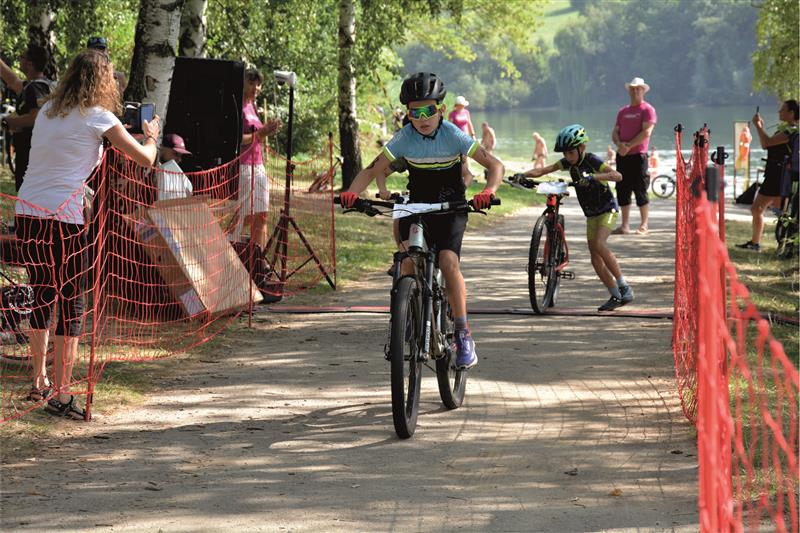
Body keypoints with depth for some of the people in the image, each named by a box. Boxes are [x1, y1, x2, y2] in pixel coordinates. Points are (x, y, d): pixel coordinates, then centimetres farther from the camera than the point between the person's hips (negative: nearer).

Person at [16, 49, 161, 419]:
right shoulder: (99, 118, -2)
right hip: (63, 216, -6)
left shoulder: (47, 111, 15)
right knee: (71, 304, 0)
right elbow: (145, 159, 1)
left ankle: (39, 383, 27)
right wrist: (151, 136, 22)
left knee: (42, 297, 18)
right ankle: (61, 395, -3)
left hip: (26, 211, 6)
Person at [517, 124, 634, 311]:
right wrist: (522, 175, -24)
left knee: (599, 245, -27)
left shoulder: (592, 161, -22)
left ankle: (624, 287, -19)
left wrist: (593, 177, -49)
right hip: (591, 214, 7)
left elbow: (617, 176, -36)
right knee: (595, 258, 1)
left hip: (607, 209, -7)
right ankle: (616, 296, 9)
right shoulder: (568, 162, -4)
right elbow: (543, 170, -8)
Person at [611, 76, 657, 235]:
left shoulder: (647, 110, -1)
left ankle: (644, 225, -1)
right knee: (623, 190, 5)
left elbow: (646, 132, -11)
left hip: (638, 155, -6)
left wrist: (629, 146, -15)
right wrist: (619, 144, -7)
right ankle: (625, 225, 10)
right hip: (622, 156, 6)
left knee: (640, 190, -5)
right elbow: (615, 132, 15)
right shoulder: (623, 111, 18)